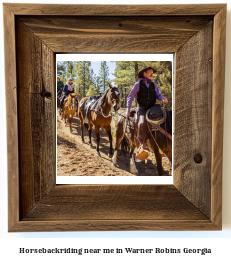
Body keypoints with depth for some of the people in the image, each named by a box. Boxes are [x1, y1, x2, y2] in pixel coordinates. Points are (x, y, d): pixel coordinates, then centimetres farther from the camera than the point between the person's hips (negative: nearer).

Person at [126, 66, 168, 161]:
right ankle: (142, 145, -27)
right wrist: (128, 110, -5)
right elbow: (130, 97, 3)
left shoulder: (154, 85, 15)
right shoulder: (138, 84, 3)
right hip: (142, 108, -5)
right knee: (142, 123, -32)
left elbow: (159, 95, 11)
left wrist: (163, 98, -14)